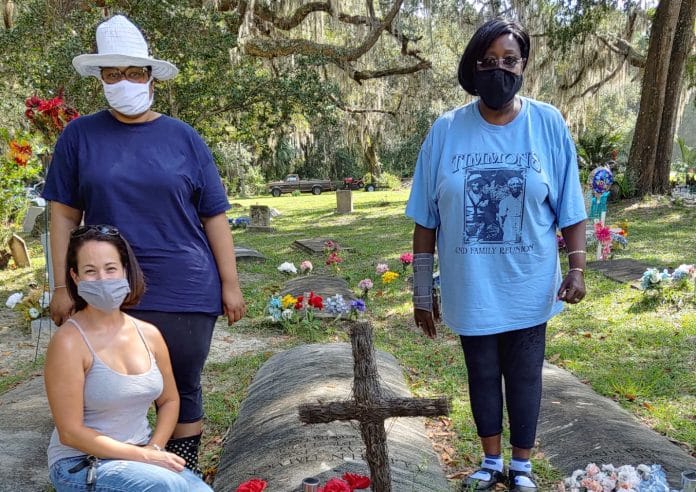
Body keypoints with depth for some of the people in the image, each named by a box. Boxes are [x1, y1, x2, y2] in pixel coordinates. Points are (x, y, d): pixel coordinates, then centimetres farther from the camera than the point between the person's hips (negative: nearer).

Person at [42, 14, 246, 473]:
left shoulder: (183, 137, 2)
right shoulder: (80, 135, 3)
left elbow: (215, 216, 2)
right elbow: (64, 215, 4)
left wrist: (230, 285, -2)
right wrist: (63, 287, -1)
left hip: (184, 292, 0)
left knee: (182, 393, 11)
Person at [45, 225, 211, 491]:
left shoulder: (149, 334, 0)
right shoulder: (68, 342, -16)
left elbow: (169, 400, 12)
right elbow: (70, 433, -16)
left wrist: (154, 448, -6)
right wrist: (144, 456, -17)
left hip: (140, 455, 6)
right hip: (80, 463, -5)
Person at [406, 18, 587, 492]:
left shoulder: (549, 124, -5)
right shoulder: (446, 130, -6)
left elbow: (570, 208, 0)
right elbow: (426, 219, -3)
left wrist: (577, 267, -9)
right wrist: (423, 290, -2)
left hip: (528, 289, 0)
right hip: (470, 290, 1)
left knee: (525, 378, 13)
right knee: (483, 377, 16)